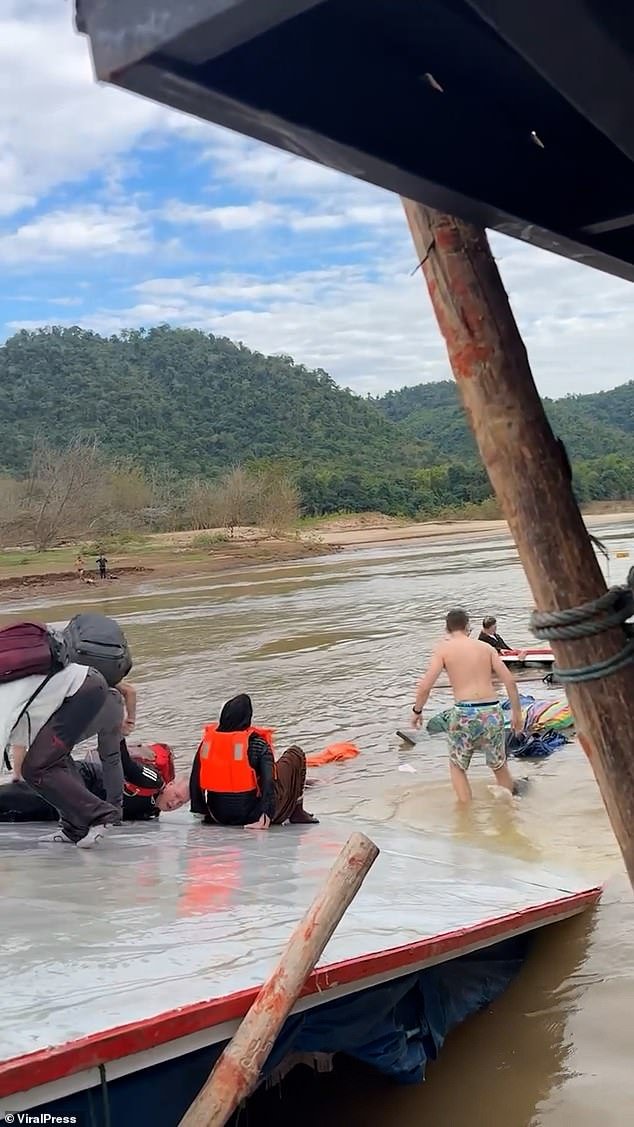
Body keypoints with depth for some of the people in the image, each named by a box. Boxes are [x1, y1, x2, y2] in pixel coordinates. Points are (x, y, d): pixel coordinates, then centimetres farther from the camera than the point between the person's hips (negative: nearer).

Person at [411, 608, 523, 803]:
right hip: (492, 711, 3)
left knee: (457, 767, 19)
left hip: (464, 712, -3)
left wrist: (417, 711, 11)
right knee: (499, 766, 24)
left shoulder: (444, 648, 4)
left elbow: (425, 686, -4)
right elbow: (510, 681, 7)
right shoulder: (486, 647, 13)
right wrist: (516, 712, 16)